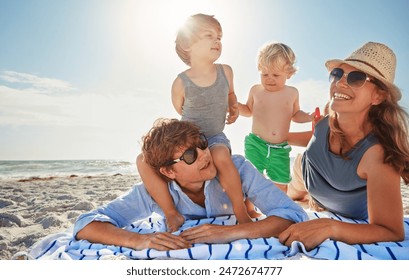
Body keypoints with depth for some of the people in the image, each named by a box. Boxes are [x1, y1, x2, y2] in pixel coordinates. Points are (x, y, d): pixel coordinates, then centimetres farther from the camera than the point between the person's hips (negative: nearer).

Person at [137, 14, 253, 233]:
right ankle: (172, 214, -6)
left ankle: (241, 211, -15)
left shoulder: (225, 71, -3)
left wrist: (234, 107, 3)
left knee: (221, 156, -38)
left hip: (215, 137, 0)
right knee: (144, 161, -18)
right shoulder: (181, 82, -12)